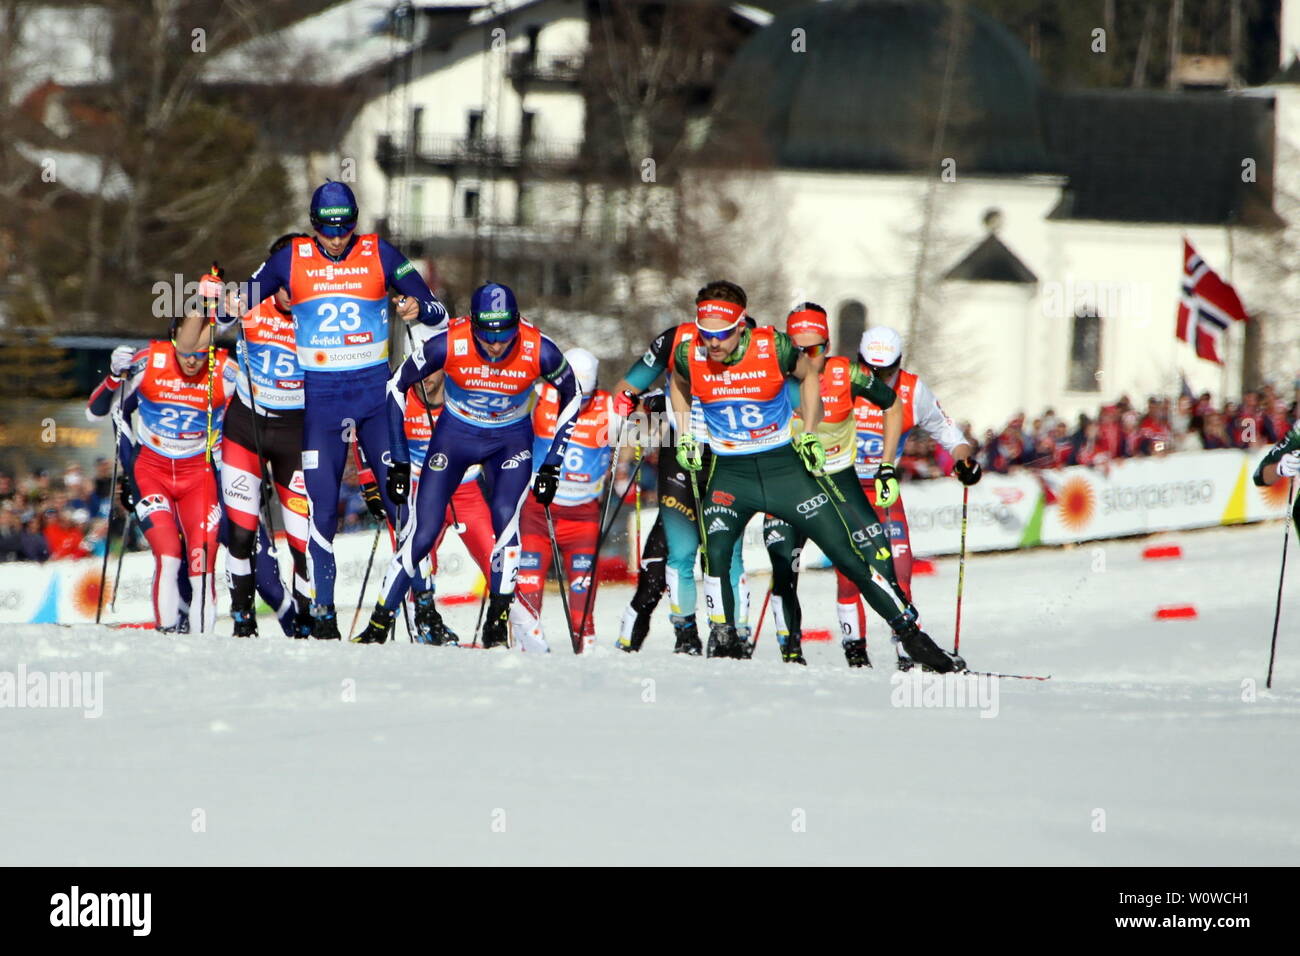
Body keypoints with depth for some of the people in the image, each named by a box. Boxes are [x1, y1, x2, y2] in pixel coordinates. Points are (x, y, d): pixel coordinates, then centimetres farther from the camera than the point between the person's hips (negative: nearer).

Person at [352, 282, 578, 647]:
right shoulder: (448, 345, -28)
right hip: (456, 434, 0)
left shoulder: (539, 350, -26)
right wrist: (399, 462, -10)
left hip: (511, 439, 0)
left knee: (505, 517, -24)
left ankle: (498, 619, -13)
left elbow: (570, 398, -6)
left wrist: (551, 465, -6)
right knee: (423, 532, -9)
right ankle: (380, 621, 3)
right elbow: (397, 386, -11)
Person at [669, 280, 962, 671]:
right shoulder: (688, 355, -13)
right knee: (714, 555, -22)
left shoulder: (774, 347, -17)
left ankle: (910, 634, 9)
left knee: (847, 556, -1)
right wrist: (685, 437, 4)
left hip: (787, 466, -1)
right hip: (730, 474, 1)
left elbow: (807, 375, 5)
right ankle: (726, 647, -6)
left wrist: (809, 435, 1)